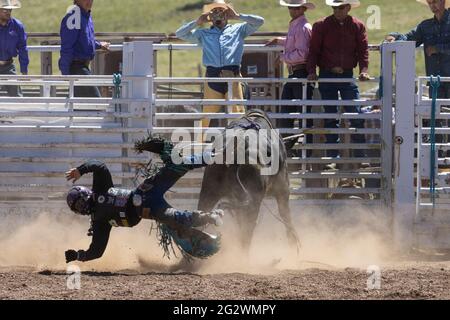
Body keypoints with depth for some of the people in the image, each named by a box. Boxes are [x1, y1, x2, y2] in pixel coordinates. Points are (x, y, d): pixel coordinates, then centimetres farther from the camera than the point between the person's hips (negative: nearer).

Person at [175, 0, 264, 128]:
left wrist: (237, 16, 14)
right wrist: (197, 22, 17)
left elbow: (259, 21, 17)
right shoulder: (203, 34, 25)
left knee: (238, 113, -14)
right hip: (212, 77, 2)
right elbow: (180, 34, 23)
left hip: (232, 76, -2)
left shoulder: (237, 30, 22)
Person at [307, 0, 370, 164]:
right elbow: (313, 50, 0)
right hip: (327, 75, 0)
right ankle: (333, 155, 10)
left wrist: (364, 70, -15)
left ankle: (360, 155, 0)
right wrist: (312, 71, -12)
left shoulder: (357, 26, 3)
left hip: (347, 75, 0)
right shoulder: (321, 26, 0)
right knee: (330, 116, 4)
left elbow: (363, 49, -1)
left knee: (356, 114, -5)